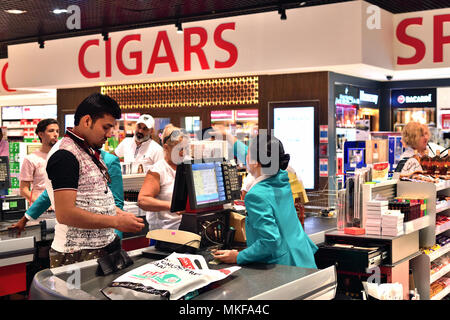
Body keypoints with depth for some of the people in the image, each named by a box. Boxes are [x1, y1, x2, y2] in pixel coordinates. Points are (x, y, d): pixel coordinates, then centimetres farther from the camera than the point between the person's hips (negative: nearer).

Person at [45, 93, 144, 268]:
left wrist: (120, 214, 6)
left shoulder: (90, 152, 15)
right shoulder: (65, 155, -17)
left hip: (105, 247, 9)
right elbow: (65, 214, -24)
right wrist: (116, 222, -20)